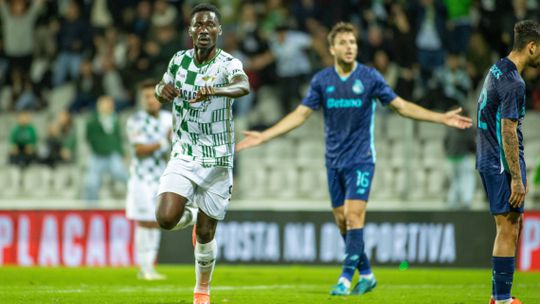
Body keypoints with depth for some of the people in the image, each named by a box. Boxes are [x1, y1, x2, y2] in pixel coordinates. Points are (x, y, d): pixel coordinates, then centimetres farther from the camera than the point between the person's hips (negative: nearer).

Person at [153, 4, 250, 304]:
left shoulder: (228, 63, -14)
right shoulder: (179, 60, -1)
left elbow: (243, 86, -36)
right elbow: (163, 89, 18)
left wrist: (215, 90, -57)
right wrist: (162, 90, -8)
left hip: (217, 159, -2)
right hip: (183, 156, 2)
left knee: (206, 234, 3)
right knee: (166, 219, -19)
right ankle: (190, 213, 18)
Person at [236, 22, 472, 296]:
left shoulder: (370, 77, -4)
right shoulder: (322, 80, 2)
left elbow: (401, 106, 1)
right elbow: (300, 114, 5)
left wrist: (441, 118, -5)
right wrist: (263, 137, -1)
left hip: (360, 159, -3)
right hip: (334, 161, 3)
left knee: (354, 216, -15)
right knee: (342, 220, 5)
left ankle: (346, 279, -15)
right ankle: (366, 274, 18)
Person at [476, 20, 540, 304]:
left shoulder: (497, 69, 12)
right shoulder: (514, 83, -19)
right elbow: (508, 131, -21)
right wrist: (517, 179, -20)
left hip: (489, 160, 10)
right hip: (503, 163, -10)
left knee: (511, 227, 15)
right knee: (508, 229, -7)